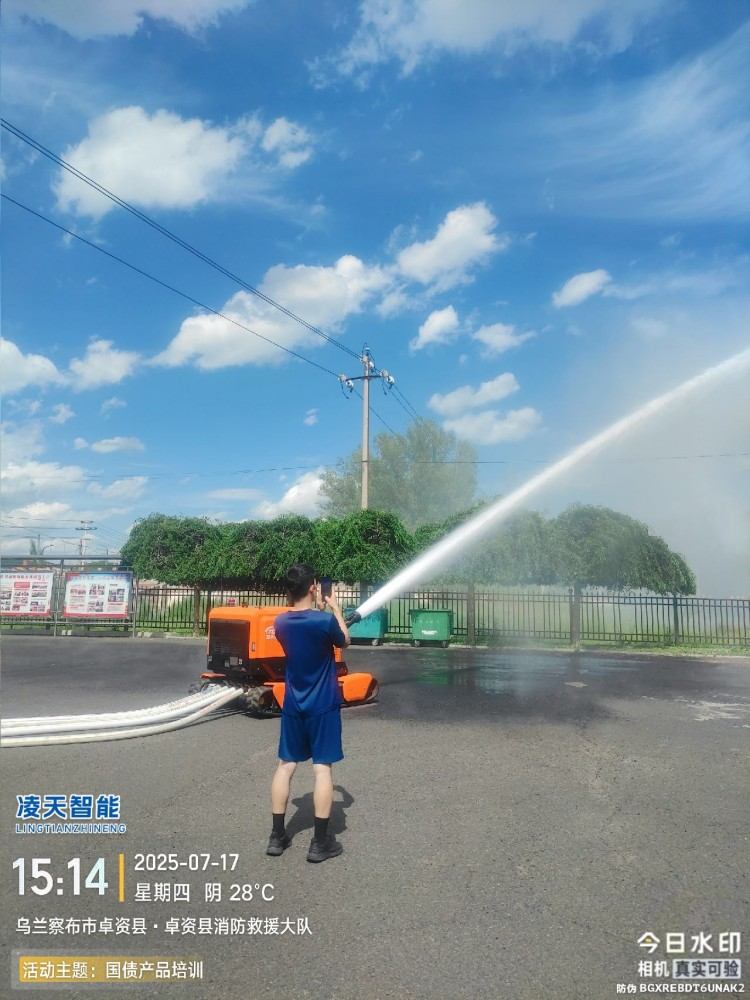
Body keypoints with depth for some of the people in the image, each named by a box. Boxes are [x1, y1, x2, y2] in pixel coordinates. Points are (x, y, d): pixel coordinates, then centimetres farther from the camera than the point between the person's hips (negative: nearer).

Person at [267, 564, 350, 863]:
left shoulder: (281, 623, -2)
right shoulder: (325, 620, -18)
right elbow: (345, 642, 2)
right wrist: (335, 609, 10)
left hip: (293, 706, 5)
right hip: (323, 706, -5)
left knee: (285, 765, 12)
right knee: (322, 768, 1)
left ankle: (277, 836, 18)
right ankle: (321, 842, 7)